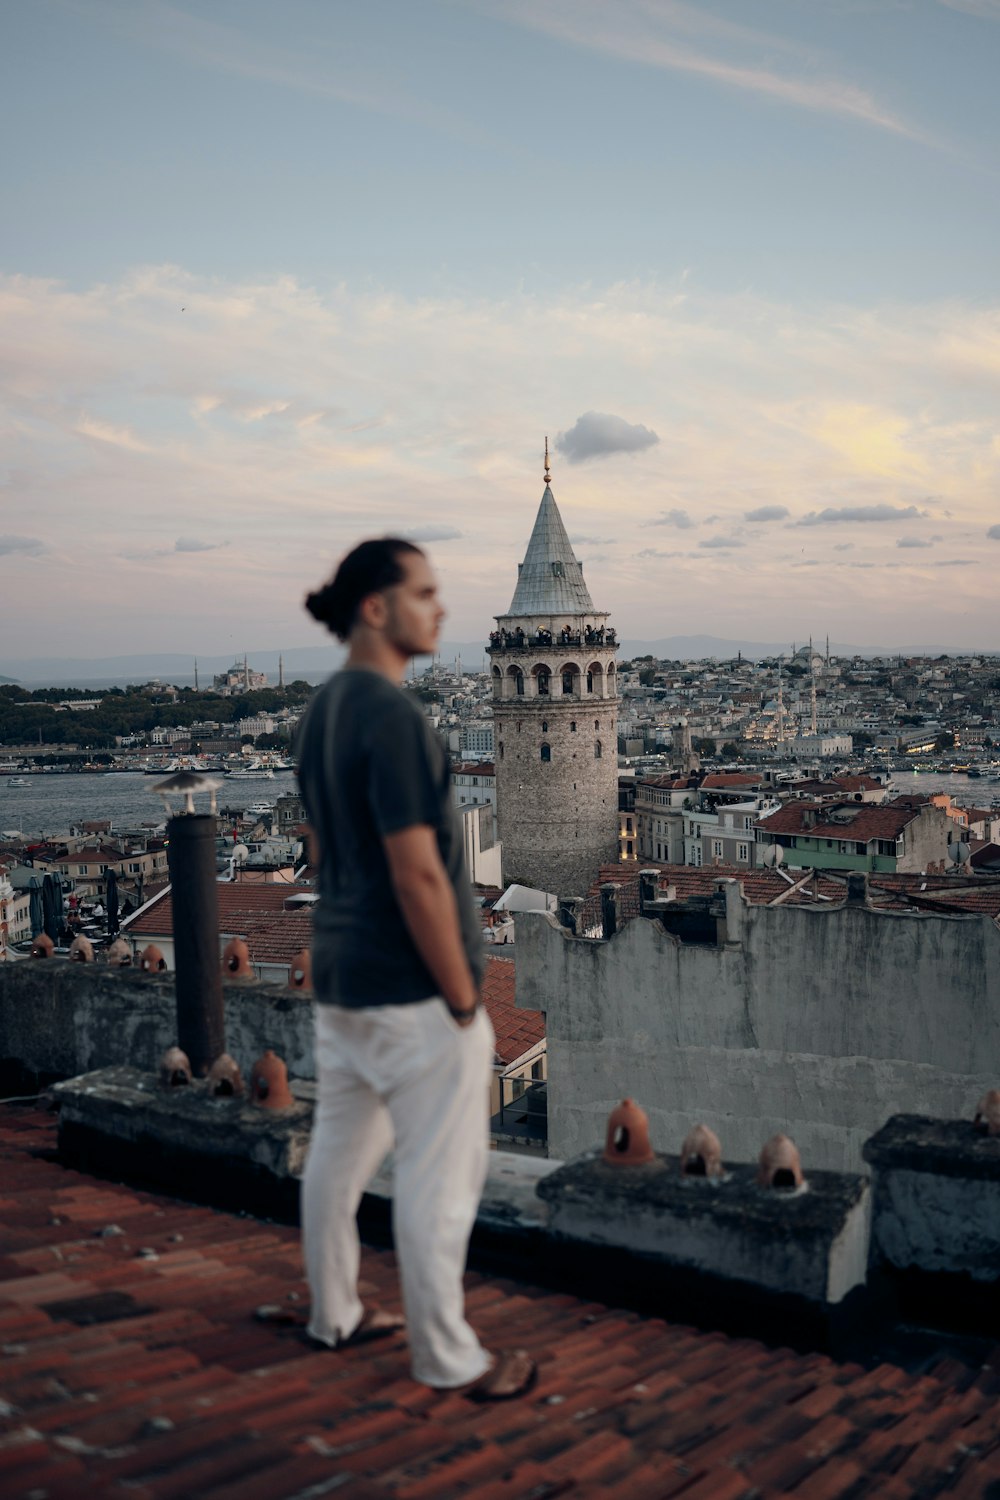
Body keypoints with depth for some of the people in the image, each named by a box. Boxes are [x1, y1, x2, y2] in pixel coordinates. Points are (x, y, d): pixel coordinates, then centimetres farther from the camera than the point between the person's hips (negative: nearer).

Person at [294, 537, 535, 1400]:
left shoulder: (324, 709, 8)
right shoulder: (392, 715, -22)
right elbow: (418, 878, -23)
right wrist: (464, 1001, -16)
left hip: (339, 978, 10)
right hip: (410, 992, -10)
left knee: (339, 1155, 20)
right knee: (439, 1179, 3)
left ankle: (335, 1315, 35)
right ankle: (446, 1358, 16)